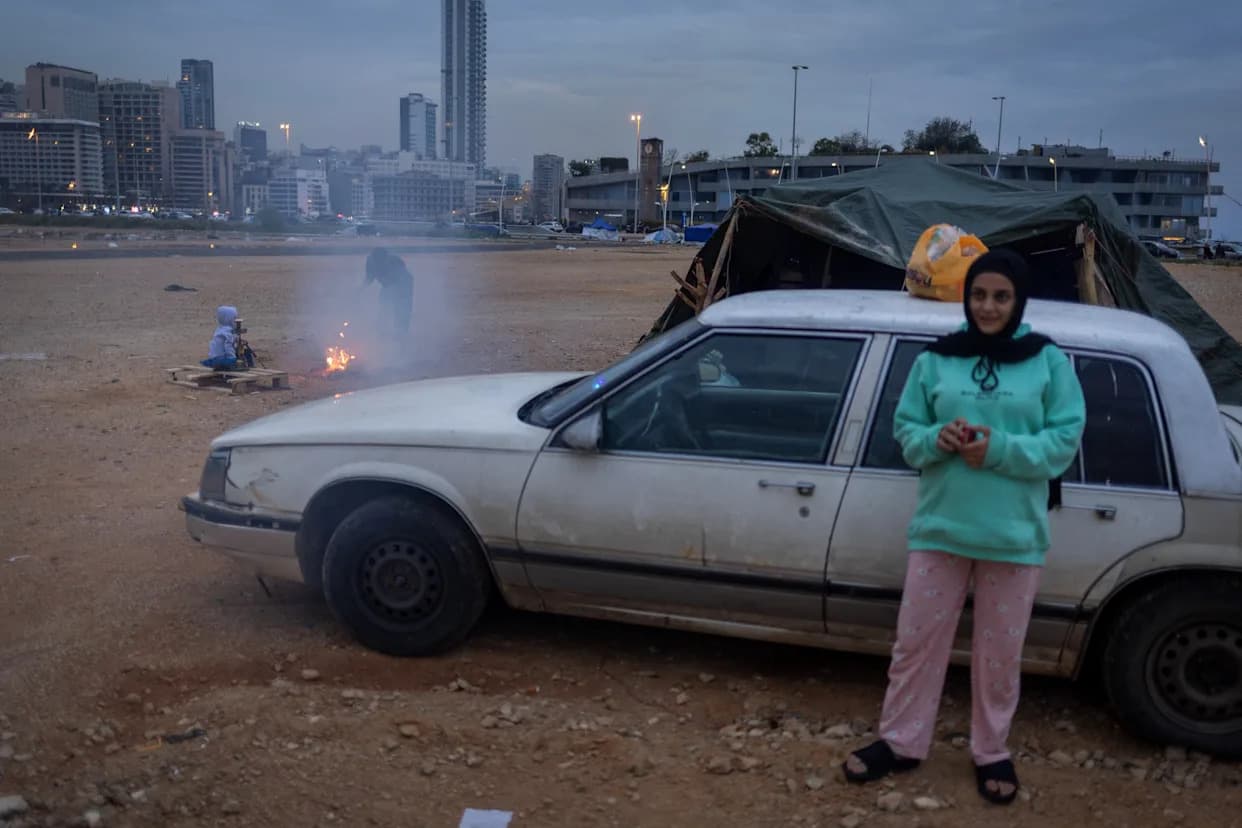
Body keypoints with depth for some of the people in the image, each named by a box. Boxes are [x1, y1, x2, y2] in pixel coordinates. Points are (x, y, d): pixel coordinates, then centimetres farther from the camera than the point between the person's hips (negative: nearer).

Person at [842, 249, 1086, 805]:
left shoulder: (1049, 362, -1)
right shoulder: (936, 360, 4)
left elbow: (1065, 440, -5)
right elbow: (905, 430, 6)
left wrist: (1001, 450, -19)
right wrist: (937, 438, -16)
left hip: (1014, 534, -1)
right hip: (940, 526, 1)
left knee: (999, 651, 11)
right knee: (916, 640, 8)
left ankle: (991, 753, 31)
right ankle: (901, 742, 26)